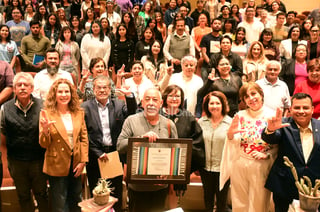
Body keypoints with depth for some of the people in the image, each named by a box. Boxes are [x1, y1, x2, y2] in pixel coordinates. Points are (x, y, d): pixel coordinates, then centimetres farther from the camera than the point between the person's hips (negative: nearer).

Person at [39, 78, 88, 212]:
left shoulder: (79, 113, 2)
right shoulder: (47, 113, -8)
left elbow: (84, 138, 6)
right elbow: (44, 144, -8)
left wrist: (82, 161, -2)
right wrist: (45, 130, -28)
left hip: (76, 165, 4)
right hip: (57, 166, -3)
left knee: (76, 201, 19)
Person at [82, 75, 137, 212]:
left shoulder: (119, 104, 6)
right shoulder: (86, 107, 0)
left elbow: (132, 116, -12)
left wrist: (129, 95, -22)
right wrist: (98, 153, -10)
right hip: (95, 156, -1)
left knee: (116, 195, 11)